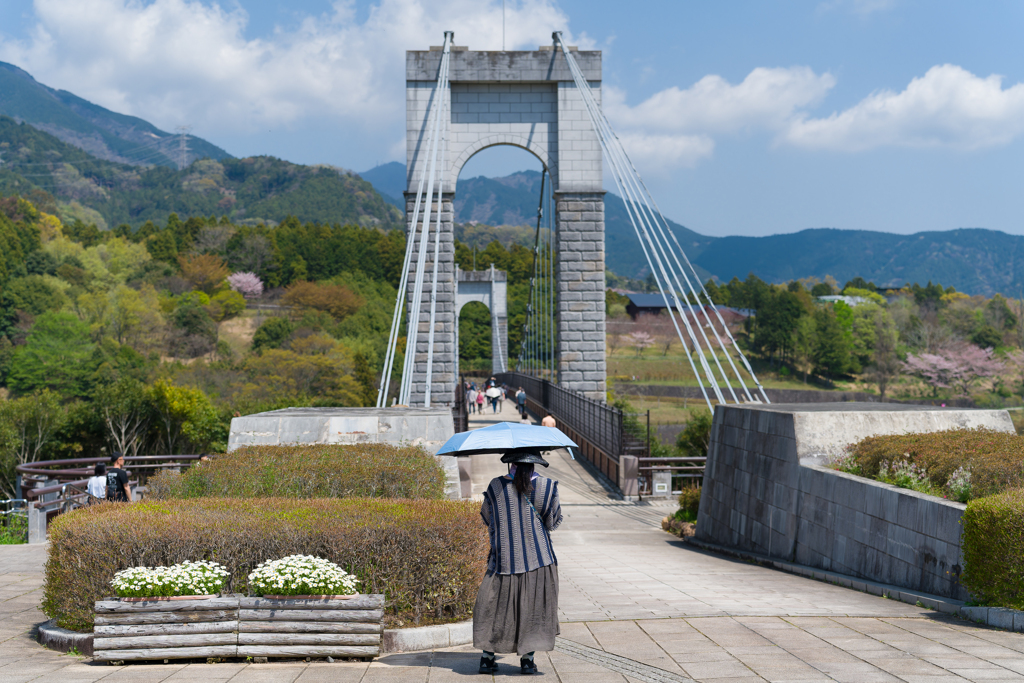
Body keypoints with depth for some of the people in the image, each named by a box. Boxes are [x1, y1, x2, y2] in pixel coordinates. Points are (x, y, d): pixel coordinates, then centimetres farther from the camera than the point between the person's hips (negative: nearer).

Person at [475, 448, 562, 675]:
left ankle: (487, 657, 8)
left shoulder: (496, 487, -4)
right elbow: (553, 522, 3)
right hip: (538, 558, -1)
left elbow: (487, 518, 10)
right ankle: (527, 659, 6)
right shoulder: (546, 486, -5)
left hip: (504, 559, 1)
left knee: (495, 606, 10)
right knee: (534, 608, 7)